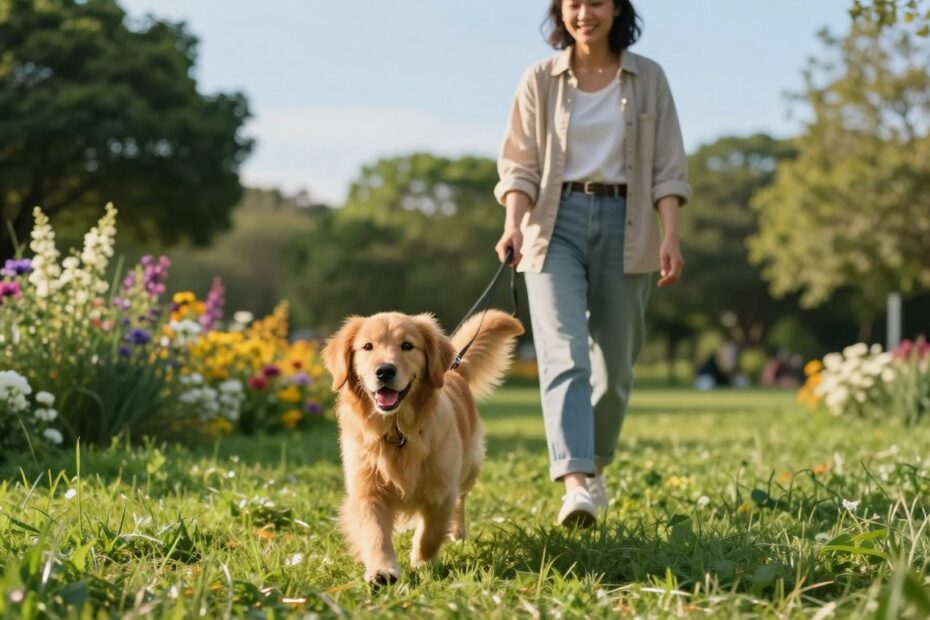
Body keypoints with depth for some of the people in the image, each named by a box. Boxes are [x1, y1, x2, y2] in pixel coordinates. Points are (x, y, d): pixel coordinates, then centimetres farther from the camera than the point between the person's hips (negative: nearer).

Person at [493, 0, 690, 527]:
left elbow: (668, 167, 4)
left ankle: (594, 469, 27)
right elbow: (520, 164, 2)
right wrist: (513, 223, -14)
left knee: (614, 365, 7)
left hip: (625, 226, 2)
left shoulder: (649, 79, 7)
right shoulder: (540, 80, 5)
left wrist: (670, 236, -7)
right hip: (557, 223, -1)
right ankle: (576, 484, -28)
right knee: (565, 356, -17)